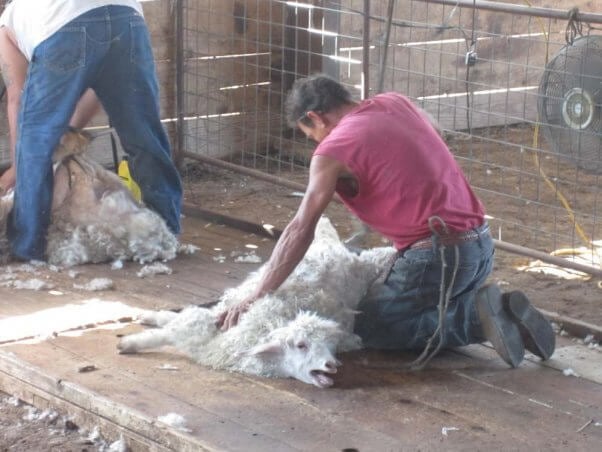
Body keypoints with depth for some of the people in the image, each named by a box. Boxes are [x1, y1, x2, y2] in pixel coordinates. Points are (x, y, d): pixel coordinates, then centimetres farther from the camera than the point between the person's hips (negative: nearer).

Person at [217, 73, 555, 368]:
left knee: (368, 328, 7)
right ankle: (499, 311, 3)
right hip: (482, 245, 8)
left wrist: (255, 299, -6)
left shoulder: (334, 150, -8)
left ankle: (477, 317, -8)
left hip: (439, 256, -8)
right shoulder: (396, 103, 11)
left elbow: (300, 232, -10)